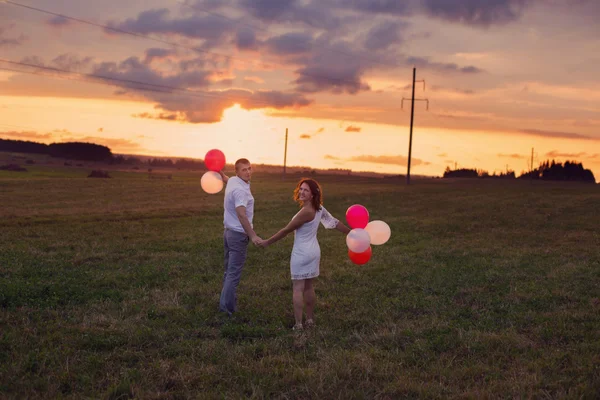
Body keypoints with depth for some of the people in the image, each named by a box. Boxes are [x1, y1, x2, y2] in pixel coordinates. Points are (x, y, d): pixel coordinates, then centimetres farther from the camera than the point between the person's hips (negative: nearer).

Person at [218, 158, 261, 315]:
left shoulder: (232, 181, 6)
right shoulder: (240, 189, -22)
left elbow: (225, 179, 33)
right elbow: (241, 214, -31)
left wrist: (220, 172, 54)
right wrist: (252, 235, -34)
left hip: (229, 232, 10)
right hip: (239, 235, -10)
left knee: (229, 271, 18)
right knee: (234, 274, -5)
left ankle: (226, 302, 27)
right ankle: (228, 307, -2)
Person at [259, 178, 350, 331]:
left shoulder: (306, 212, -22)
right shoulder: (319, 208, 2)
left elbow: (287, 230, -16)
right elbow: (335, 222, 10)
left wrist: (267, 242, -6)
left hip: (301, 253, -8)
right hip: (314, 251, 8)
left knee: (298, 288, -3)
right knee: (309, 286, 15)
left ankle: (298, 324, -2)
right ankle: (310, 320, 23)